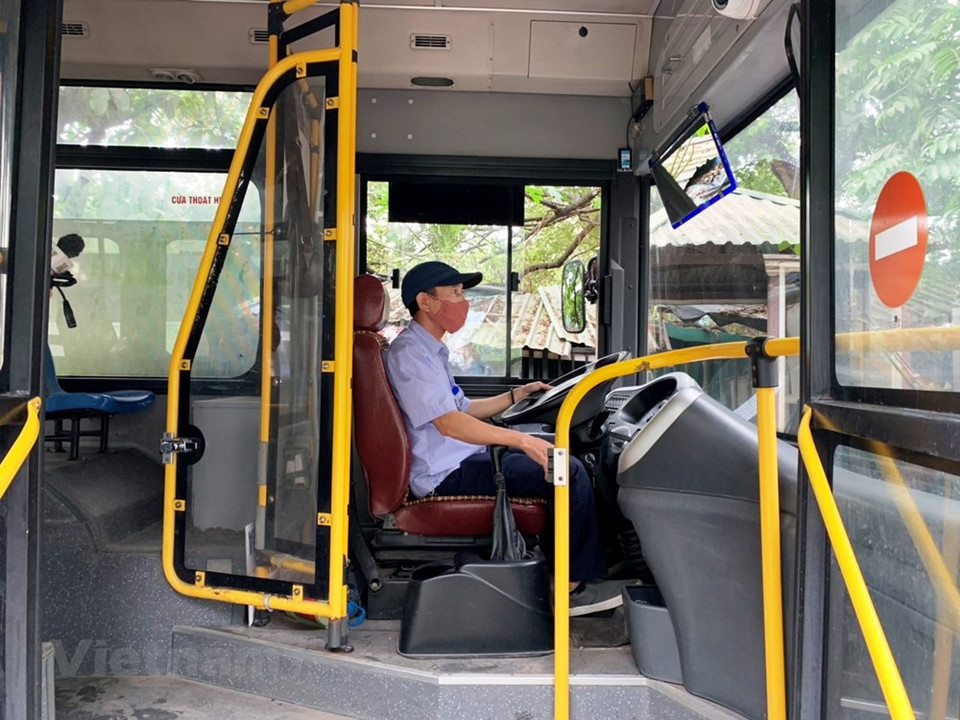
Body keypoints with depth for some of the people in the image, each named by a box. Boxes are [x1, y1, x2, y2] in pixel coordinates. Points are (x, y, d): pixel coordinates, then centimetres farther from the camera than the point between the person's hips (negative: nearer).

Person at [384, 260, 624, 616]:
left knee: (561, 456, 12)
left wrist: (518, 394, 15)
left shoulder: (431, 350, 20)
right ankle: (574, 585, -7)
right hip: (448, 475, -11)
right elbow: (447, 422, -24)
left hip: (461, 462, 11)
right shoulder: (409, 353, -14)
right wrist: (522, 440, -28)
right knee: (570, 472, -18)